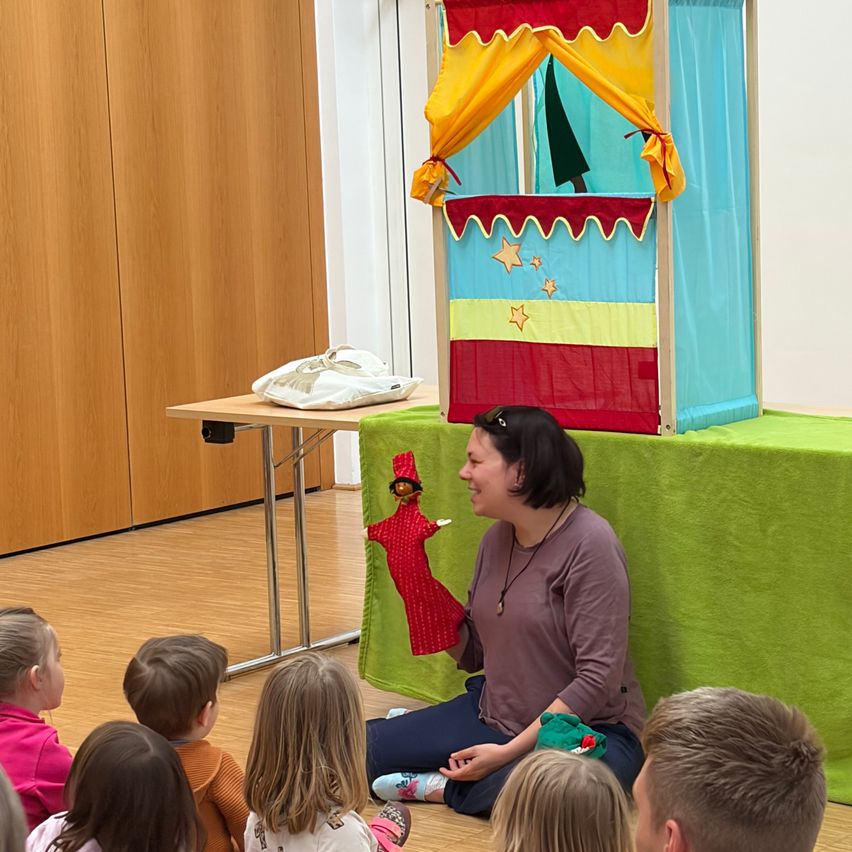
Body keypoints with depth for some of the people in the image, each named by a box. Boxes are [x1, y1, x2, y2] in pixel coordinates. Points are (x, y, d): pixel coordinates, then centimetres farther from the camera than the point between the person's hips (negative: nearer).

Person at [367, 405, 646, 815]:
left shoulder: (589, 544, -19)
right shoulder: (497, 539, 5)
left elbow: (598, 679, -22)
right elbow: (472, 655, 11)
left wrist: (509, 751, -23)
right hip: (493, 716, 7)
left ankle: (442, 787, -12)